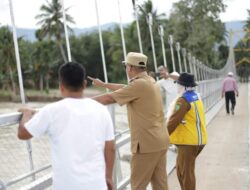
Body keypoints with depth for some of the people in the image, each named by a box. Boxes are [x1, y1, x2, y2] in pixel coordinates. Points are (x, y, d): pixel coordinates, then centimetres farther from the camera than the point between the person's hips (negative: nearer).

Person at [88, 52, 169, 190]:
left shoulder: (139, 84, -16)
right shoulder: (149, 81, 12)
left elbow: (109, 98, -13)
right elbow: (125, 88, 27)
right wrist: (103, 84, 36)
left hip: (146, 143, -9)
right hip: (160, 141, 9)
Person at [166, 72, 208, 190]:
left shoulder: (183, 100, -17)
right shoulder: (196, 96, 11)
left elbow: (174, 120, -18)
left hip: (189, 141, -10)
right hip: (197, 139, 10)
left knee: (186, 172, -2)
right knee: (181, 169, 18)